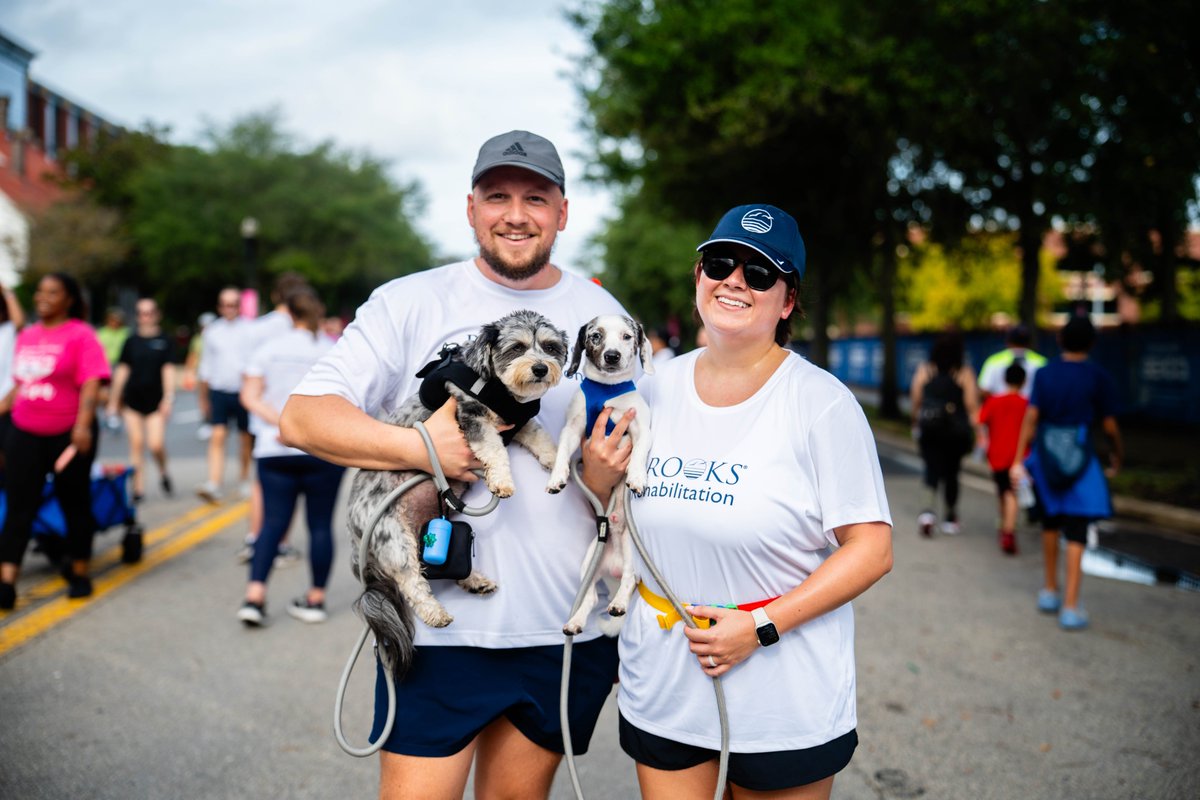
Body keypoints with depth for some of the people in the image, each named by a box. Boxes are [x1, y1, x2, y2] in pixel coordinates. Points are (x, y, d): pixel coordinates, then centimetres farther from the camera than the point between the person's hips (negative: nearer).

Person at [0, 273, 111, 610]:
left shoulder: (81, 335, -8)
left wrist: (83, 425, -27)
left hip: (69, 434, -5)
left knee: (74, 504, 9)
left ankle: (79, 573, 24)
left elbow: (91, 385, -17)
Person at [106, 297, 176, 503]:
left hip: (156, 401, -2)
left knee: (156, 444, -11)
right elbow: (122, 371, 11)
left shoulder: (164, 341, 2)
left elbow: (168, 370, -2)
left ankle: (163, 473, 19)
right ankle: (139, 487, 9)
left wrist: (168, 398, -11)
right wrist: (114, 400, 10)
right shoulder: (132, 341, 7)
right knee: (136, 444, 2)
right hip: (133, 399, 2)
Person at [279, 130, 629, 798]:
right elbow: (301, 417, -7)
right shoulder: (409, 303, 0)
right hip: (441, 624, -2)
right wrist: (420, 446, -18)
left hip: (570, 628, 3)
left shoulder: (603, 314, 8)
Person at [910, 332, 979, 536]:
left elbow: (915, 400, 4)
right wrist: (977, 430, -2)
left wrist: (916, 423, 19)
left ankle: (930, 508, -21)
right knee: (951, 470, 12)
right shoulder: (964, 374, -4)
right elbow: (972, 405, -7)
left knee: (932, 466, 3)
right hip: (956, 430, 0)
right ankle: (950, 517, 22)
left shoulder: (924, 370, 0)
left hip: (929, 429, 0)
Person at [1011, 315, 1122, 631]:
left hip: (1045, 455, 3)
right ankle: (1071, 606, -3)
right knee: (1076, 533, -1)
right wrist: (1117, 456, 15)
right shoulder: (1099, 379, -5)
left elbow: (1031, 418, -3)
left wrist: (1019, 460, -3)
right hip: (1079, 459, -3)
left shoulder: (1044, 374, 2)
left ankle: (1050, 591, 30)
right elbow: (1109, 426, -3)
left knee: (1051, 523, 20)